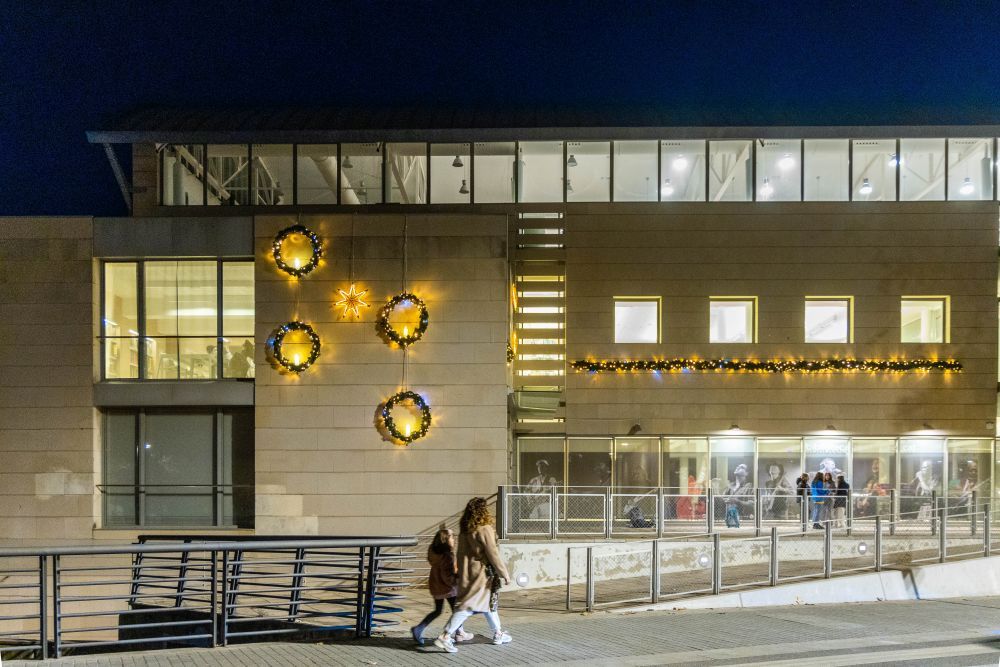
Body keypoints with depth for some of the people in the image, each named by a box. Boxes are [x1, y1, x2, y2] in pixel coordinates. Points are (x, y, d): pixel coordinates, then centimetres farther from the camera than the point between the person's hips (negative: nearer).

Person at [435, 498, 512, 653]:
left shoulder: (464, 531, 7)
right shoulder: (484, 529, -16)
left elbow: (461, 554, 13)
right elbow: (493, 554, -16)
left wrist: (461, 574, 21)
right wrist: (505, 574, -8)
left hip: (466, 575, 9)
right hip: (482, 574, -9)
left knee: (489, 602, 21)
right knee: (467, 606, -8)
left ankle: (498, 633, 33)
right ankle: (446, 636, -13)